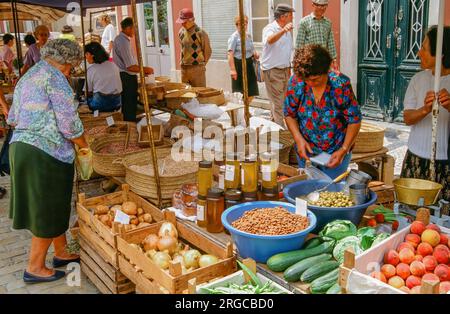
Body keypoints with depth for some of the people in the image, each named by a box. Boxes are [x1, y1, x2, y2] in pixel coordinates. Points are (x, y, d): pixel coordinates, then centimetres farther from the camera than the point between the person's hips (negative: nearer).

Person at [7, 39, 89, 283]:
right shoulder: (53, 76, -10)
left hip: (21, 147, 9)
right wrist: (84, 146, 0)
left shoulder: (27, 77, 20)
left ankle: (61, 253, 32)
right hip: (45, 154, -9)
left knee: (54, 206, 19)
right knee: (48, 211, 3)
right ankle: (35, 268, 15)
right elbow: (69, 123, -14)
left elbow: (13, 119, 22)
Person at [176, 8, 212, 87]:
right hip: (184, 69, 6)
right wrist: (184, 62, 16)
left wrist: (201, 64, 5)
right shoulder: (181, 32, 7)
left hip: (197, 69, -6)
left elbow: (208, 51, -3)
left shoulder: (200, 33, -11)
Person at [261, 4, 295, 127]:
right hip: (272, 70, -8)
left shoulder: (288, 31, 12)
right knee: (278, 103, -7)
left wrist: (288, 68, 21)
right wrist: (283, 30, -55)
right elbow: (270, 40, -39)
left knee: (283, 101, 16)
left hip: (284, 70, 8)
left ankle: (274, 123, 31)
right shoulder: (270, 28, -14)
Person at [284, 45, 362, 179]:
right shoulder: (296, 82, -13)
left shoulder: (341, 84, -19)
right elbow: (289, 114, -1)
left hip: (335, 152, -2)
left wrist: (344, 150, -19)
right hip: (306, 151, 2)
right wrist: (299, 139, -14)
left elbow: (354, 120, -12)